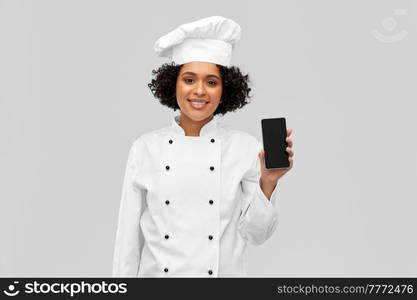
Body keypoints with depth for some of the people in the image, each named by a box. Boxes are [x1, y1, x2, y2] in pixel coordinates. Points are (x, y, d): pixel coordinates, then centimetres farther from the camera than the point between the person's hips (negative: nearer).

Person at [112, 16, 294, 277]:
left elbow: (256, 234, -8)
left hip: (226, 272, 0)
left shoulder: (247, 148, -8)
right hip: (158, 272, 1)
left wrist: (268, 181, -21)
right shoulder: (145, 148, -6)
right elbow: (130, 234, -2)